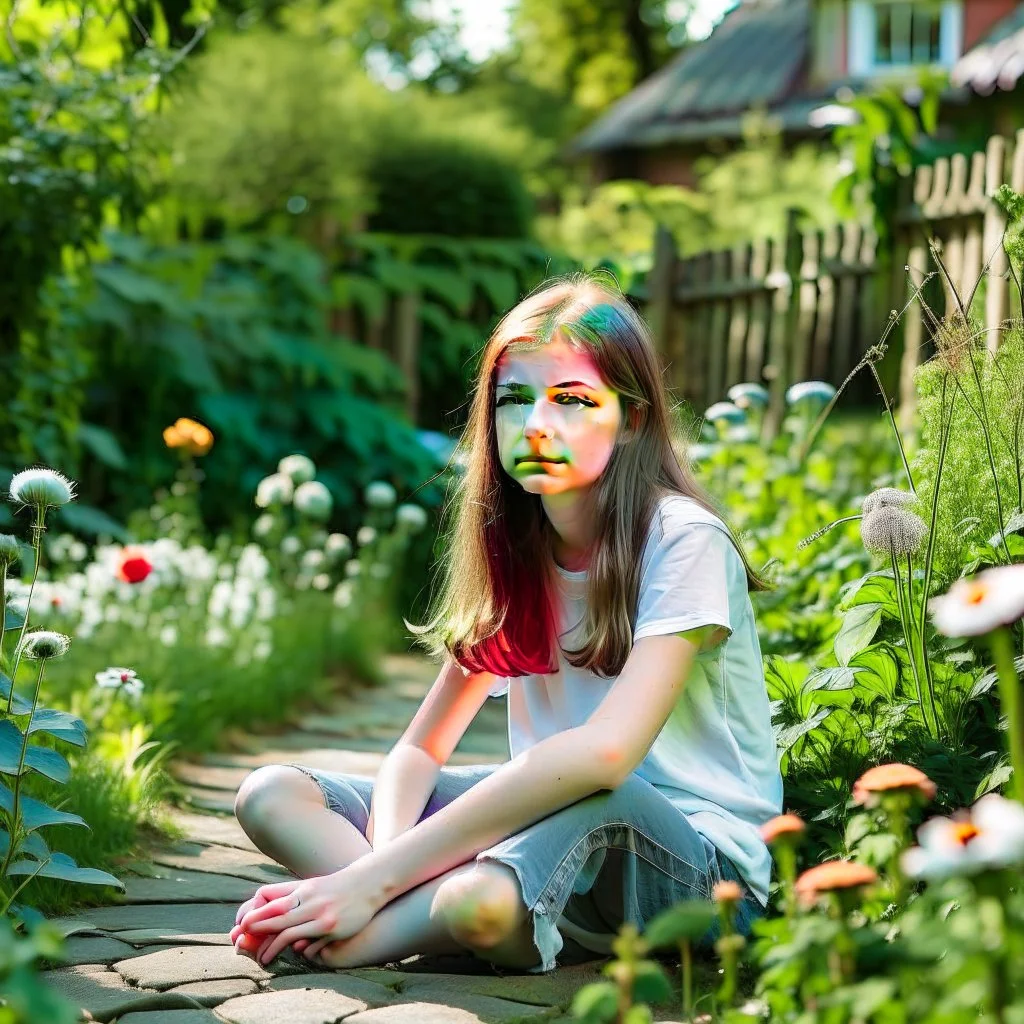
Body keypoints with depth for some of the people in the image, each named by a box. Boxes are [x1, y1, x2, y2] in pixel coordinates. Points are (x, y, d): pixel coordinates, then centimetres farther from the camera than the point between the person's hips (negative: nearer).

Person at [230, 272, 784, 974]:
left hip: (706, 855, -6)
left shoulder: (682, 541, -15)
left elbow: (605, 750, -29)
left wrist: (375, 879, -31)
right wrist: (385, 858, -23)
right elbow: (421, 748, 3)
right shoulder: (511, 552, 6)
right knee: (272, 796, -8)